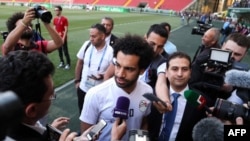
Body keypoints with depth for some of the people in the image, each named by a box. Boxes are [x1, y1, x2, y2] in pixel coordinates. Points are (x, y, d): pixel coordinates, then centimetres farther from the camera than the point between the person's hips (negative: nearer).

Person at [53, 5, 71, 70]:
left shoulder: (64, 19, -10)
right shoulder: (54, 19, 7)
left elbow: (66, 29, -12)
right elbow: (54, 28, 13)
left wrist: (63, 38, -16)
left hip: (63, 38, -6)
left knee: (65, 51, -2)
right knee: (59, 50, 11)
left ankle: (68, 64, 8)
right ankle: (62, 63, 23)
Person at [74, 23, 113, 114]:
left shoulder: (110, 51, -20)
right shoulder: (86, 45, -8)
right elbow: (79, 63, 5)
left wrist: (103, 75, -28)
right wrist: (77, 81, 8)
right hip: (83, 88, 4)